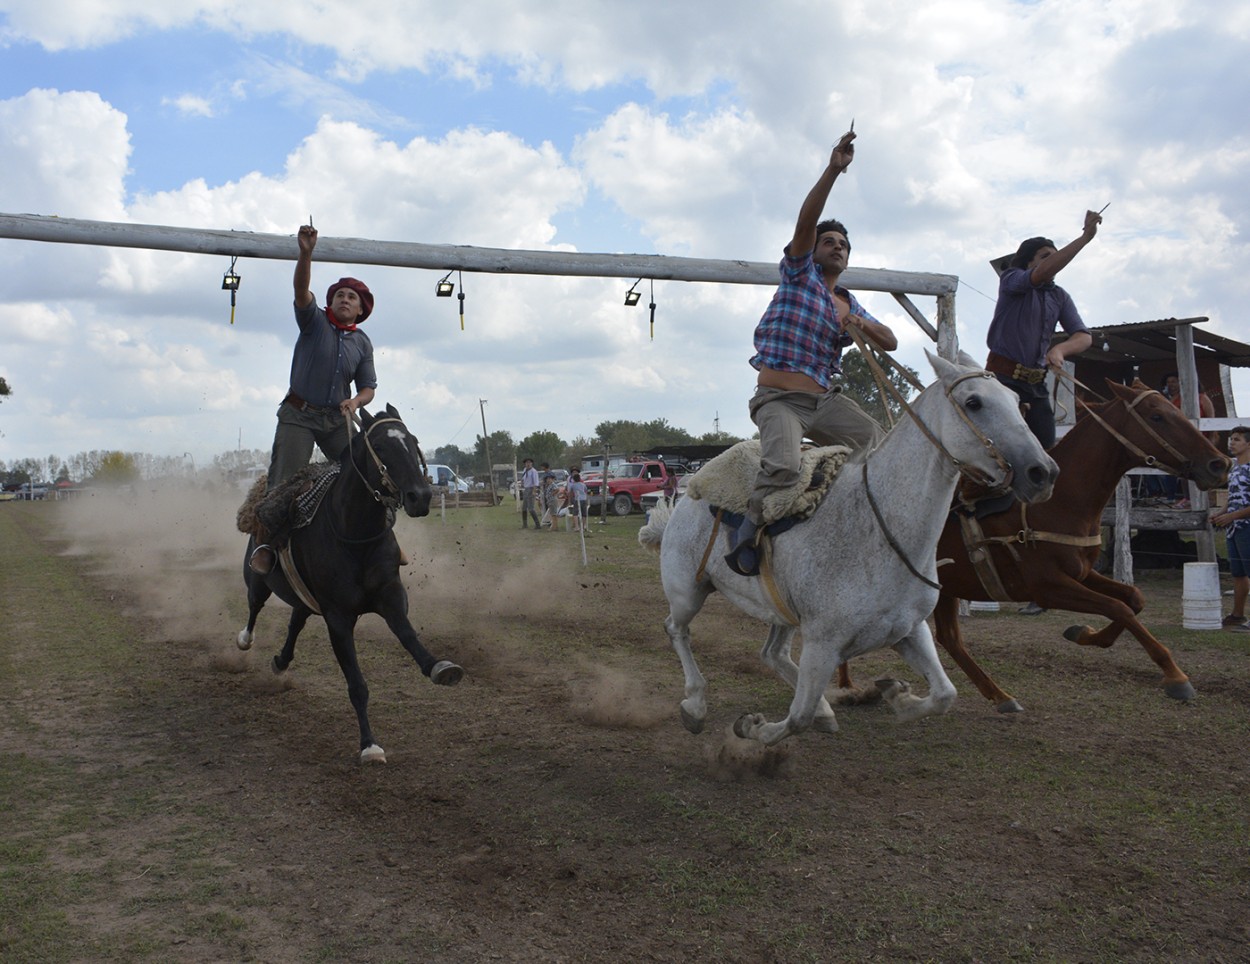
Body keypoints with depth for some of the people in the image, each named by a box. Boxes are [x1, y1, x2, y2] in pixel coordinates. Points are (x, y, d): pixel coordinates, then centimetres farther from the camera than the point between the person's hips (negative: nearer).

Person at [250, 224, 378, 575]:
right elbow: (301, 290, -21)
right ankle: (267, 540, -5)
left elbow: (368, 386, 8)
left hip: (337, 419, 3)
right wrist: (306, 252, -37)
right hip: (298, 414, -3)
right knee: (284, 481, -11)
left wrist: (355, 401, -15)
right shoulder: (314, 321, -2)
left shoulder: (362, 342, 6)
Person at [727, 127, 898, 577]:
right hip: (779, 399, -6)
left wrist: (864, 324, -5)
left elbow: (890, 342, 16)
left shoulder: (849, 303, 23)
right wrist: (833, 169, -19)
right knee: (784, 464, -32)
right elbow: (805, 221, -9)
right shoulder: (799, 273, 8)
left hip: (827, 401, 6)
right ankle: (746, 537, -14)